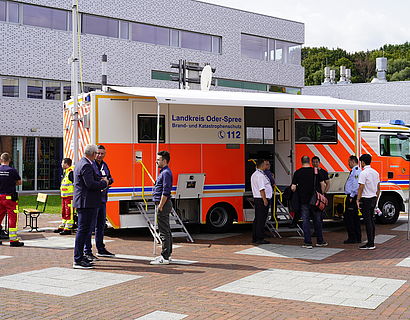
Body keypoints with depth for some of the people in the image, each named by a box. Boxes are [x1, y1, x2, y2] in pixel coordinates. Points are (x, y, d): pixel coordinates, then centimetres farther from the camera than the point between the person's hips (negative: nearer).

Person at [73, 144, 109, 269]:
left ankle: (80, 257, 24)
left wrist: (100, 179, 7)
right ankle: (78, 261, -5)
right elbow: (90, 184, -24)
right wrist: (104, 183, -9)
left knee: (83, 230, 17)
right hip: (86, 203, -11)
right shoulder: (86, 165, -17)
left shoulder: (81, 163, 17)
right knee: (83, 230, -8)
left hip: (83, 202, 11)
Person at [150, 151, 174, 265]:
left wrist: (160, 206, -20)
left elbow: (165, 192, -21)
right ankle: (167, 254, 22)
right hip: (163, 204, 11)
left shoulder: (166, 173, -15)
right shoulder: (164, 172, 18)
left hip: (163, 204, -11)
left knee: (164, 232, -9)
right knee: (166, 231, 14)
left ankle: (165, 258, -7)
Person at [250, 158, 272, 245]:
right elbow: (261, 189, -21)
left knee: (257, 219, 13)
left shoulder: (254, 175, 17)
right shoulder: (260, 175, -16)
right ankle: (260, 239, -7)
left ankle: (255, 238, 16)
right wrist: (265, 199, -22)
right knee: (261, 220, -8)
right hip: (262, 199, -10)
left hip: (256, 199, 10)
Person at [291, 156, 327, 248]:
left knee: (305, 221, 3)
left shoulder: (297, 172, -2)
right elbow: (323, 184, 0)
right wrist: (322, 194, 12)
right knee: (317, 220, 11)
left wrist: (296, 193, 16)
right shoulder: (316, 171, 0)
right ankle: (320, 241, 19)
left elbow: (293, 187, -3)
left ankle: (308, 242, 2)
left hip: (303, 200, -1)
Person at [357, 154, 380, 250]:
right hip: (373, 199, 8)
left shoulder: (363, 173, -14)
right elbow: (378, 188, 15)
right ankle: (371, 242, 16)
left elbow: (361, 188, -18)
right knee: (371, 220, 13)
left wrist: (358, 200, -13)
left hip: (366, 199, -8)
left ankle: (370, 244, -6)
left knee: (367, 221, -6)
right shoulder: (375, 172, 11)